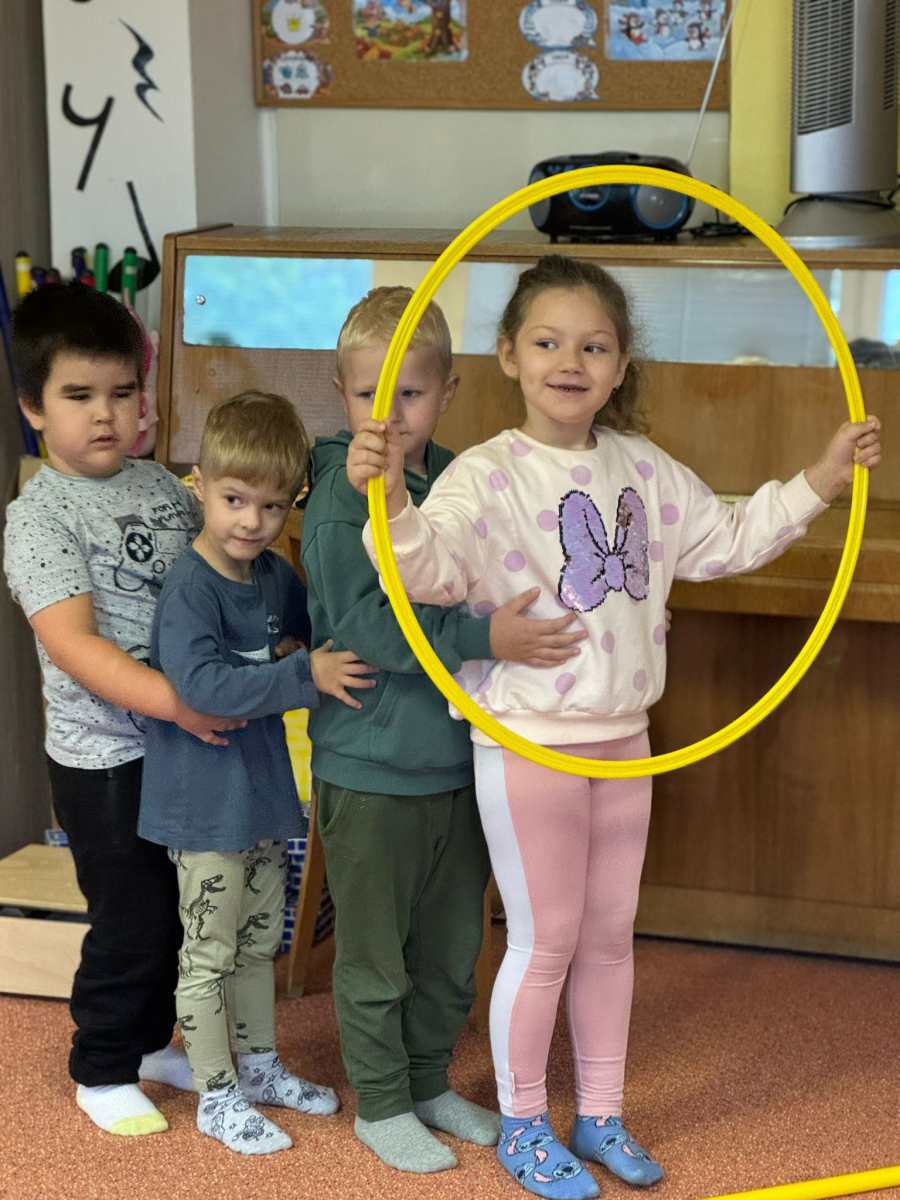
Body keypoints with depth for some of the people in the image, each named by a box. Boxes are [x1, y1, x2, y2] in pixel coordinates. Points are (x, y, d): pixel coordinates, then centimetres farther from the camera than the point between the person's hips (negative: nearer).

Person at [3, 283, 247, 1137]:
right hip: (104, 759, -6)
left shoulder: (162, 486, 5)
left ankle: (151, 1041, 38)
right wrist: (176, 702, -33)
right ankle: (102, 1072, 24)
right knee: (132, 919, 3)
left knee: (176, 908, 18)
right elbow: (74, 645, -25)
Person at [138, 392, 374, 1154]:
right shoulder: (190, 589, -20)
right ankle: (217, 1097, 16)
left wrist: (306, 649, 1)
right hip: (204, 798, -8)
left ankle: (258, 1065, 37)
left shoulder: (277, 576, 3)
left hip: (264, 790, 8)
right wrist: (304, 673, -33)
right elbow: (202, 682, -33)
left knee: (259, 940, 21)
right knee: (209, 953, 4)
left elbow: (310, 634, 23)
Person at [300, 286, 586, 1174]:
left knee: (452, 945, 18)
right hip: (371, 769, -6)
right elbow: (366, 625, -24)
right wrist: (483, 638, -32)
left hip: (459, 758, 6)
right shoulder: (341, 499, -15)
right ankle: (380, 1104, 24)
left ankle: (429, 1082, 36)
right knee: (374, 953, 7)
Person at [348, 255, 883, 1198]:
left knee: (609, 934, 16)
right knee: (543, 940, 4)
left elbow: (726, 539, 18)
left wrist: (820, 479, 11)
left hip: (622, 738, 6)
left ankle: (600, 1117, 32)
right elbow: (429, 570, -31)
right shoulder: (487, 475, -16)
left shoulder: (644, 471, 5)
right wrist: (390, 501, -50)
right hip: (526, 744, -6)